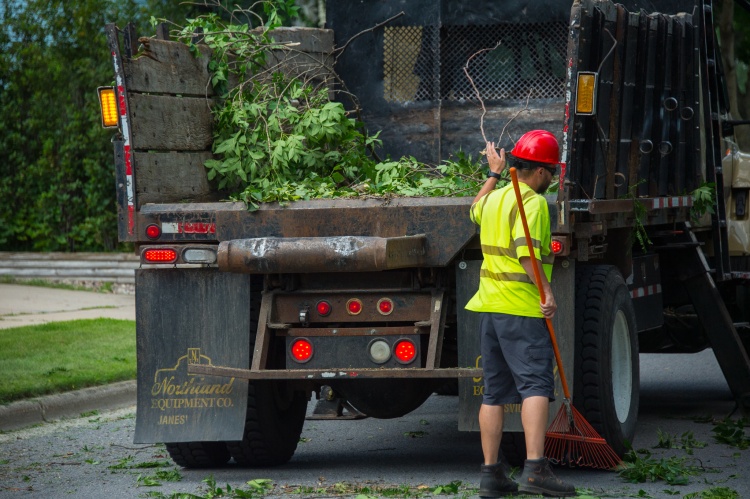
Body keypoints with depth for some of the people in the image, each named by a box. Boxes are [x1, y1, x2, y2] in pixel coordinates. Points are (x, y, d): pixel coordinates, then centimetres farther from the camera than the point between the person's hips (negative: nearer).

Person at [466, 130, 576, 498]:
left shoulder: (494, 198, 16)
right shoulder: (533, 202, -10)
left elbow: (475, 211, 41)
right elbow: (525, 251, -23)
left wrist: (493, 173, 49)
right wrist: (546, 291, -27)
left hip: (489, 305, 9)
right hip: (522, 308, -9)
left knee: (494, 391, 11)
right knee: (536, 384, -12)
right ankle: (535, 468, -23)